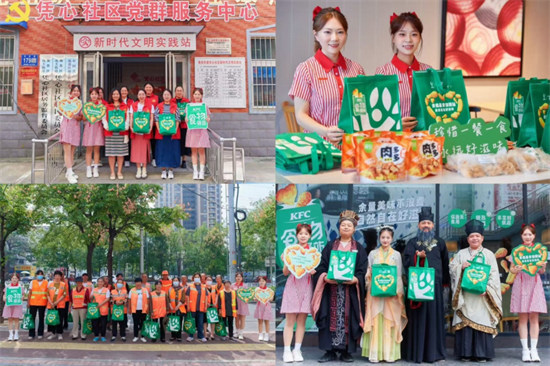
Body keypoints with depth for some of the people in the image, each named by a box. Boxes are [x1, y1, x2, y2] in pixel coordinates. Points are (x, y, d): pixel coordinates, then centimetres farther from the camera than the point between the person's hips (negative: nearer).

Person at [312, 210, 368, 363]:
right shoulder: (330, 246, 11)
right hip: (331, 289, 0)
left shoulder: (359, 249, 9)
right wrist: (325, 277, -15)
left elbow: (362, 271, 2)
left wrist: (355, 279, -18)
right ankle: (330, 351, 2)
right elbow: (321, 266, 5)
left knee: (348, 319, -1)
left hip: (351, 290, 0)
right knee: (330, 318, -3)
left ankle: (346, 352, 5)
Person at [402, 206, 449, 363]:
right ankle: (415, 352, 1)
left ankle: (433, 351, 6)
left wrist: (445, 282, 11)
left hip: (435, 285, 1)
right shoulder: (412, 243, 9)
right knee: (417, 318, -2)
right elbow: (406, 260, -5)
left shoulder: (440, 243, 13)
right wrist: (417, 256, -23)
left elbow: (445, 264, 16)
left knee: (434, 317, 0)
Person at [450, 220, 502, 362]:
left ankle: (482, 353, -2)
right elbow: (452, 268, 10)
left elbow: (494, 275, 3)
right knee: (465, 322, -4)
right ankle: (466, 353, 0)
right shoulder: (461, 254, 16)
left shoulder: (488, 254, 9)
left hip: (481, 296, -1)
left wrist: (487, 288, -11)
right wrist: (461, 267, -10)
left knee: (481, 322, -6)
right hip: (465, 295, 2)